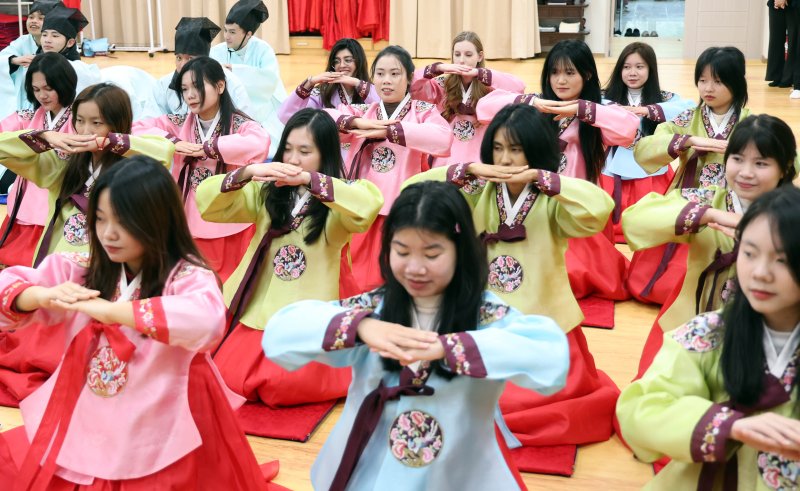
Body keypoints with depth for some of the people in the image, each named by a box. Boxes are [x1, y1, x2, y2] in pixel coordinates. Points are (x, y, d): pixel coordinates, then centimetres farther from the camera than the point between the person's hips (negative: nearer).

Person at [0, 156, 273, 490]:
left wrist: (109, 310, -35)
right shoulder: (81, 270, 1)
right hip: (83, 429, 5)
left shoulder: (187, 277, -15)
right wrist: (44, 296, -21)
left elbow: (207, 319, -37)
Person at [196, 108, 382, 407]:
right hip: (259, 310, 4)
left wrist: (309, 179, -33)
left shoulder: (337, 205, -5)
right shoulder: (266, 193, 6)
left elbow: (370, 205, -28)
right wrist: (246, 173, -21)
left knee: (282, 387, -21)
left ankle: (334, 369, 11)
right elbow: (206, 202, -4)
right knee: (230, 377, -12)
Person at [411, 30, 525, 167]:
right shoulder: (442, 85, 6)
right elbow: (409, 86, -5)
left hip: (479, 160, -1)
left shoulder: (490, 87, 0)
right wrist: (439, 68, -13)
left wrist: (478, 73, -17)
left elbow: (519, 87, -17)